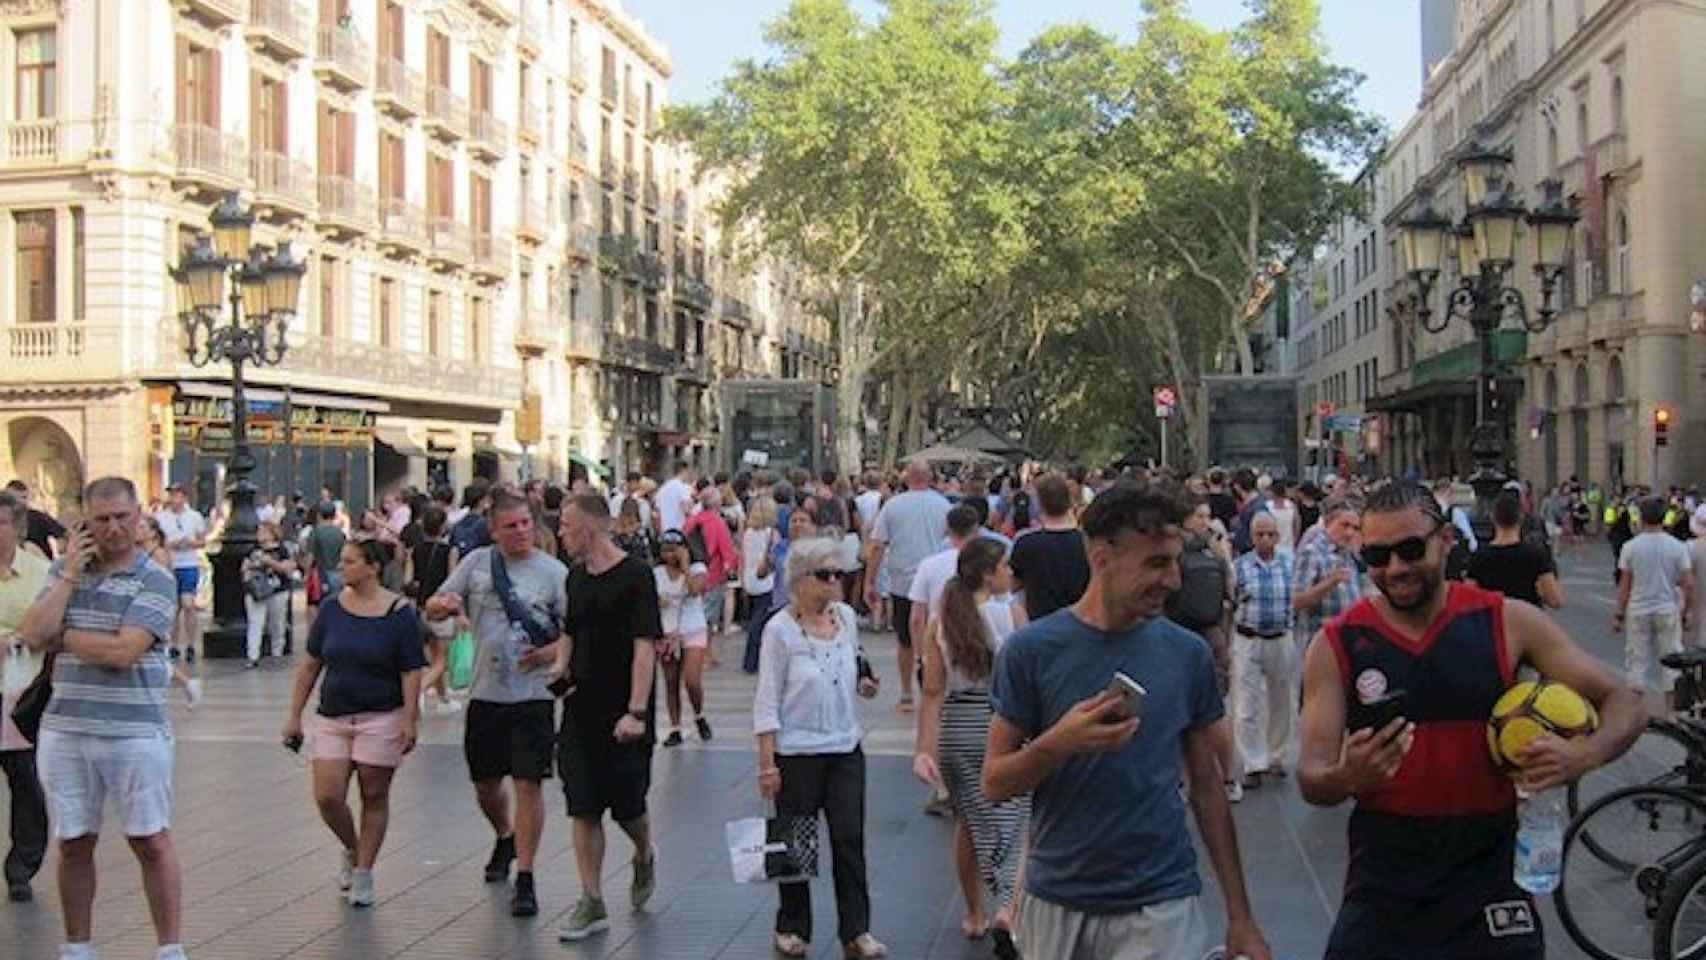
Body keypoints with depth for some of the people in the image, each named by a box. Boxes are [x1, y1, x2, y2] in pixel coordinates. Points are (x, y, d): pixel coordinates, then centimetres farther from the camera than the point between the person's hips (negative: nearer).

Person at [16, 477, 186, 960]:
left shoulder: (155, 581, -6)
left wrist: (62, 636, -5)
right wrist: (69, 575, -6)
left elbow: (122, 652, -17)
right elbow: (32, 635, -4)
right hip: (64, 730, 4)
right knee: (74, 844, 12)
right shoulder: (64, 570, 9)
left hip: (135, 733, -4)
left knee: (152, 843, 2)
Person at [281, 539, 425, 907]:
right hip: (332, 716, 4)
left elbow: (411, 672, -7)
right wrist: (294, 715, 8)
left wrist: (410, 720, -14)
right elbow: (310, 665, 9)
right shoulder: (331, 608, 4)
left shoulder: (400, 613, -7)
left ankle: (364, 873, 17)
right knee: (327, 797, -3)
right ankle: (352, 851, 25)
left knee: (374, 796, 3)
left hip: (381, 718, -3)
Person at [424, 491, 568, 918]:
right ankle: (505, 838, 46)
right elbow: (433, 609, 9)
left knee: (528, 783, -7)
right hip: (485, 693, 3)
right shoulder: (477, 562, 4)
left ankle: (525, 879, 3)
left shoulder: (553, 571, -3)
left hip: (532, 694, -3)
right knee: (485, 784, 15)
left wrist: (551, 652, -20)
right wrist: (443, 604, -15)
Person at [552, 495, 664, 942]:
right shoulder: (577, 577, 11)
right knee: (583, 807, 2)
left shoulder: (635, 575, -12)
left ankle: (644, 857, 36)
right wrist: (560, 664, 4)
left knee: (626, 805, 3)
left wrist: (636, 711, -23)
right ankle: (592, 904, 9)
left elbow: (645, 646, -17)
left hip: (623, 713, -6)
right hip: (581, 708, 6)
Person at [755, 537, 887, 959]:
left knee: (850, 839, 3)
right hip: (796, 753, -4)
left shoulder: (847, 616, 2)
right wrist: (766, 763, -13)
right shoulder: (780, 629, -12)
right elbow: (767, 701, -11)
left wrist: (863, 683, -1)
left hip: (846, 748, 4)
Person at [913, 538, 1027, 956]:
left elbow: (932, 692, -5)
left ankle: (975, 916, 28)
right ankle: (1008, 909, -15)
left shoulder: (940, 621, -1)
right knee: (1012, 820, 5)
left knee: (969, 820, 17)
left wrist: (925, 749, -5)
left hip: (956, 729, 4)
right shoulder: (1010, 613, -9)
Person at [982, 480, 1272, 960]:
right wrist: (1057, 744, -23)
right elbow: (994, 784, -4)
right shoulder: (1031, 650, -7)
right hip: (1056, 902, 0)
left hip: (1162, 907, 1)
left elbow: (1207, 788, 5)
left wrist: (1240, 917, 4)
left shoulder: (1187, 654, -1)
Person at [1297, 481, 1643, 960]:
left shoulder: (1508, 622, -3)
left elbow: (1622, 703, 1)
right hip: (1383, 881, 0)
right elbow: (1311, 781, -6)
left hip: (1491, 876, 0)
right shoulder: (1336, 644, -4)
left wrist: (1584, 754, -21)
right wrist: (1347, 777, -29)